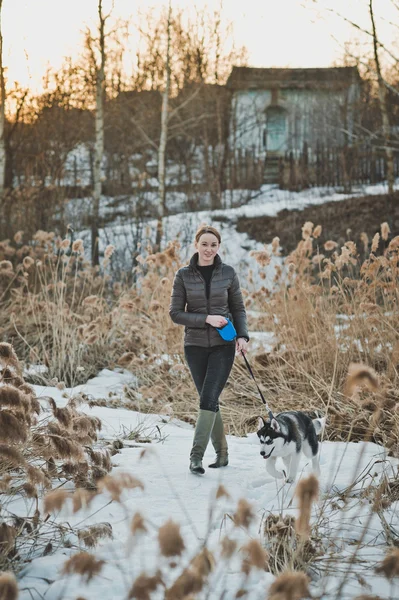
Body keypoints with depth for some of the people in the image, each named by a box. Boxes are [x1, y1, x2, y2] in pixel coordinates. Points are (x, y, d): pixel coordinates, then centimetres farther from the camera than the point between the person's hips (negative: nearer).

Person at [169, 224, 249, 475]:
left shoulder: (228, 273, 2)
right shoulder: (184, 275, 1)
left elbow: (239, 309, 8)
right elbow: (175, 313, -2)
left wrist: (243, 336, -7)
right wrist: (206, 319, -14)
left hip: (223, 345, -1)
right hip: (195, 345, 1)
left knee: (208, 398, -13)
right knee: (209, 400, 7)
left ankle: (197, 455, -14)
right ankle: (222, 453, 19)